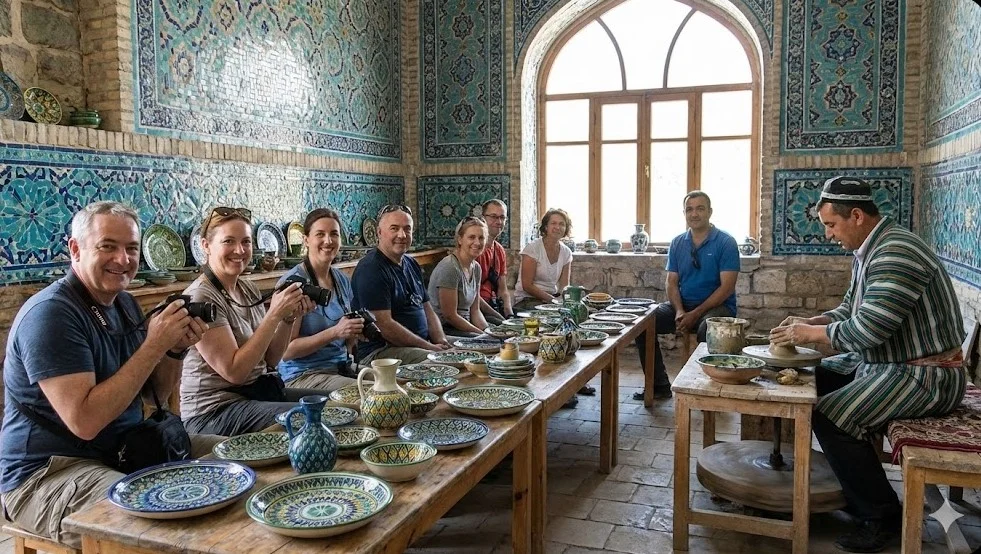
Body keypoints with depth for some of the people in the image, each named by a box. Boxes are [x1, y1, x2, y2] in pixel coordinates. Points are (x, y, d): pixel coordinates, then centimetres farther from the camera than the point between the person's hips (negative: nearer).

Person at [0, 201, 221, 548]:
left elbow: (156, 393, 11)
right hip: (47, 473, -9)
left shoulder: (124, 303, 8)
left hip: (126, 448, 9)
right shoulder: (50, 314, -19)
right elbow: (85, 421, -27)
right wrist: (154, 345, -26)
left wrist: (176, 348, -9)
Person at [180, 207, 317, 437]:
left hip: (258, 390, 8)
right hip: (215, 410, -8)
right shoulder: (200, 298, -16)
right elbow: (234, 372, -21)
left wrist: (290, 318, -8)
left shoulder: (249, 290, 8)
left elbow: (270, 359, 8)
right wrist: (274, 315, -23)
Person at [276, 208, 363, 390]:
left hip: (342, 367, 7)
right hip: (303, 375, -7)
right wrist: (334, 332, -23)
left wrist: (357, 332, -3)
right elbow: (286, 351, -15)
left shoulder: (342, 280, 9)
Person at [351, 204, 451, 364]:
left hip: (420, 344, 9)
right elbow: (385, 326, -19)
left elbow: (428, 310, 17)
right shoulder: (370, 269, -13)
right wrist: (430, 347, -17)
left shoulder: (411, 264, 16)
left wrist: (442, 343, -2)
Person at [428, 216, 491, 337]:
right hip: (443, 330, -8)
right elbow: (450, 315, -17)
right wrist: (483, 334, -14)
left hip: (463, 326, 8)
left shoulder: (476, 268, 8)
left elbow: (475, 310, 11)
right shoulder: (449, 267, -17)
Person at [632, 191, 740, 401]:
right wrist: (679, 311, -14)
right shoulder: (677, 243, 9)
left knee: (707, 329, -38)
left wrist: (695, 314, -19)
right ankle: (659, 385, -6)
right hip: (683, 305, 5)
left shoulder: (725, 242, -6)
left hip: (717, 306, -5)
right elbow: (671, 282, 6)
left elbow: (727, 287, -13)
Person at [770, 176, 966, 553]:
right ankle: (849, 487, 22)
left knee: (829, 415, -24)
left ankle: (881, 517, -6)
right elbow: (849, 311, 17)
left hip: (926, 376, -11)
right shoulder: (867, 251, 9)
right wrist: (808, 323, 0)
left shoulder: (895, 253, -23)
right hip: (883, 363, 11)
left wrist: (811, 334, -15)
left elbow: (868, 329, -29)